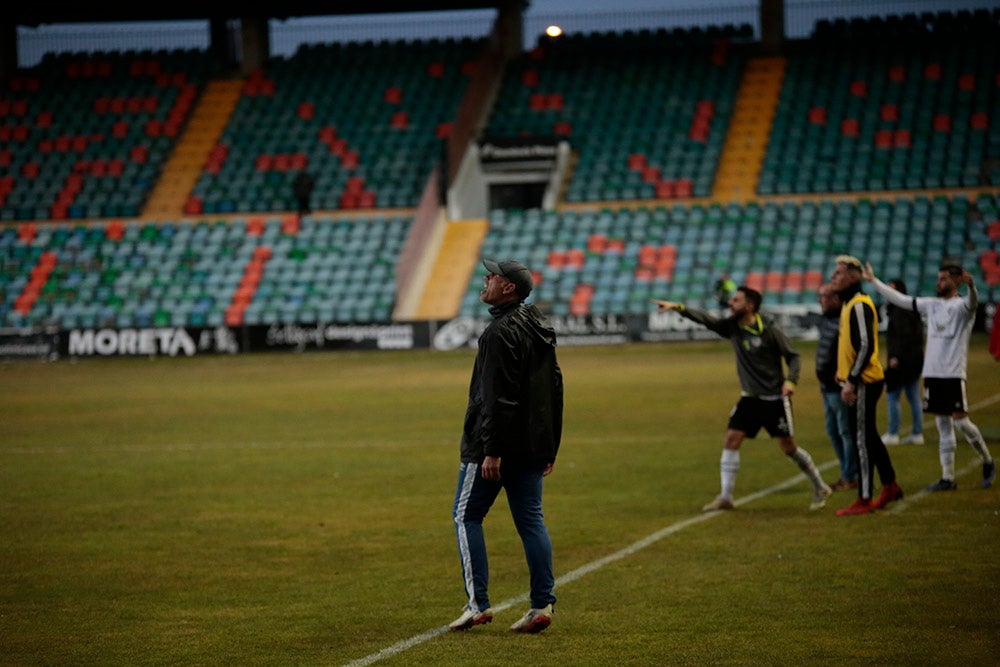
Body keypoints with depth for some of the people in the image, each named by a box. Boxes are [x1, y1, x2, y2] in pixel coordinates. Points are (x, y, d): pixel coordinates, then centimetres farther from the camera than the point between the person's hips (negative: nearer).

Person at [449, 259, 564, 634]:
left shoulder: (501, 332, -15)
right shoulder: (540, 329, 15)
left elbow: (499, 398, -22)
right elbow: (554, 388, 18)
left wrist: (492, 450, -22)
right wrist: (549, 447, 20)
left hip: (500, 443, -8)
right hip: (533, 444, 8)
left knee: (466, 516, 2)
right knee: (531, 520, 9)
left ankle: (478, 603, -3)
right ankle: (542, 605, 3)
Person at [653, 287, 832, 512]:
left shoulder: (770, 330, -14)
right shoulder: (732, 327, 1)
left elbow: (793, 356, -8)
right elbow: (705, 319, -7)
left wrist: (790, 381, -24)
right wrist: (678, 308, -19)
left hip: (774, 399, -6)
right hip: (750, 398, 6)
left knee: (788, 447, -2)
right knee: (731, 439, -4)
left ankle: (820, 489, 17)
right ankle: (725, 497, 2)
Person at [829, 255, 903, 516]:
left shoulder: (859, 305, -17)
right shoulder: (849, 304, 15)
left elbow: (866, 346, -23)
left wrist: (851, 380, -23)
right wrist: (844, 372, 23)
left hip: (863, 383, -10)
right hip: (860, 380, 10)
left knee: (862, 440, -6)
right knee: (868, 437, 17)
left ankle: (864, 500, -2)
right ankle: (890, 486, 27)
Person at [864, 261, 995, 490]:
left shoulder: (961, 305, -5)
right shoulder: (931, 304, 14)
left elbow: (972, 301, -29)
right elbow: (900, 299, 20)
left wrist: (971, 285, -51)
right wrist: (873, 280, 22)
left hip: (954, 374, -6)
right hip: (932, 373, 6)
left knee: (961, 421, -10)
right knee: (943, 426, 8)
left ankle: (987, 462, 12)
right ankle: (948, 478, 11)